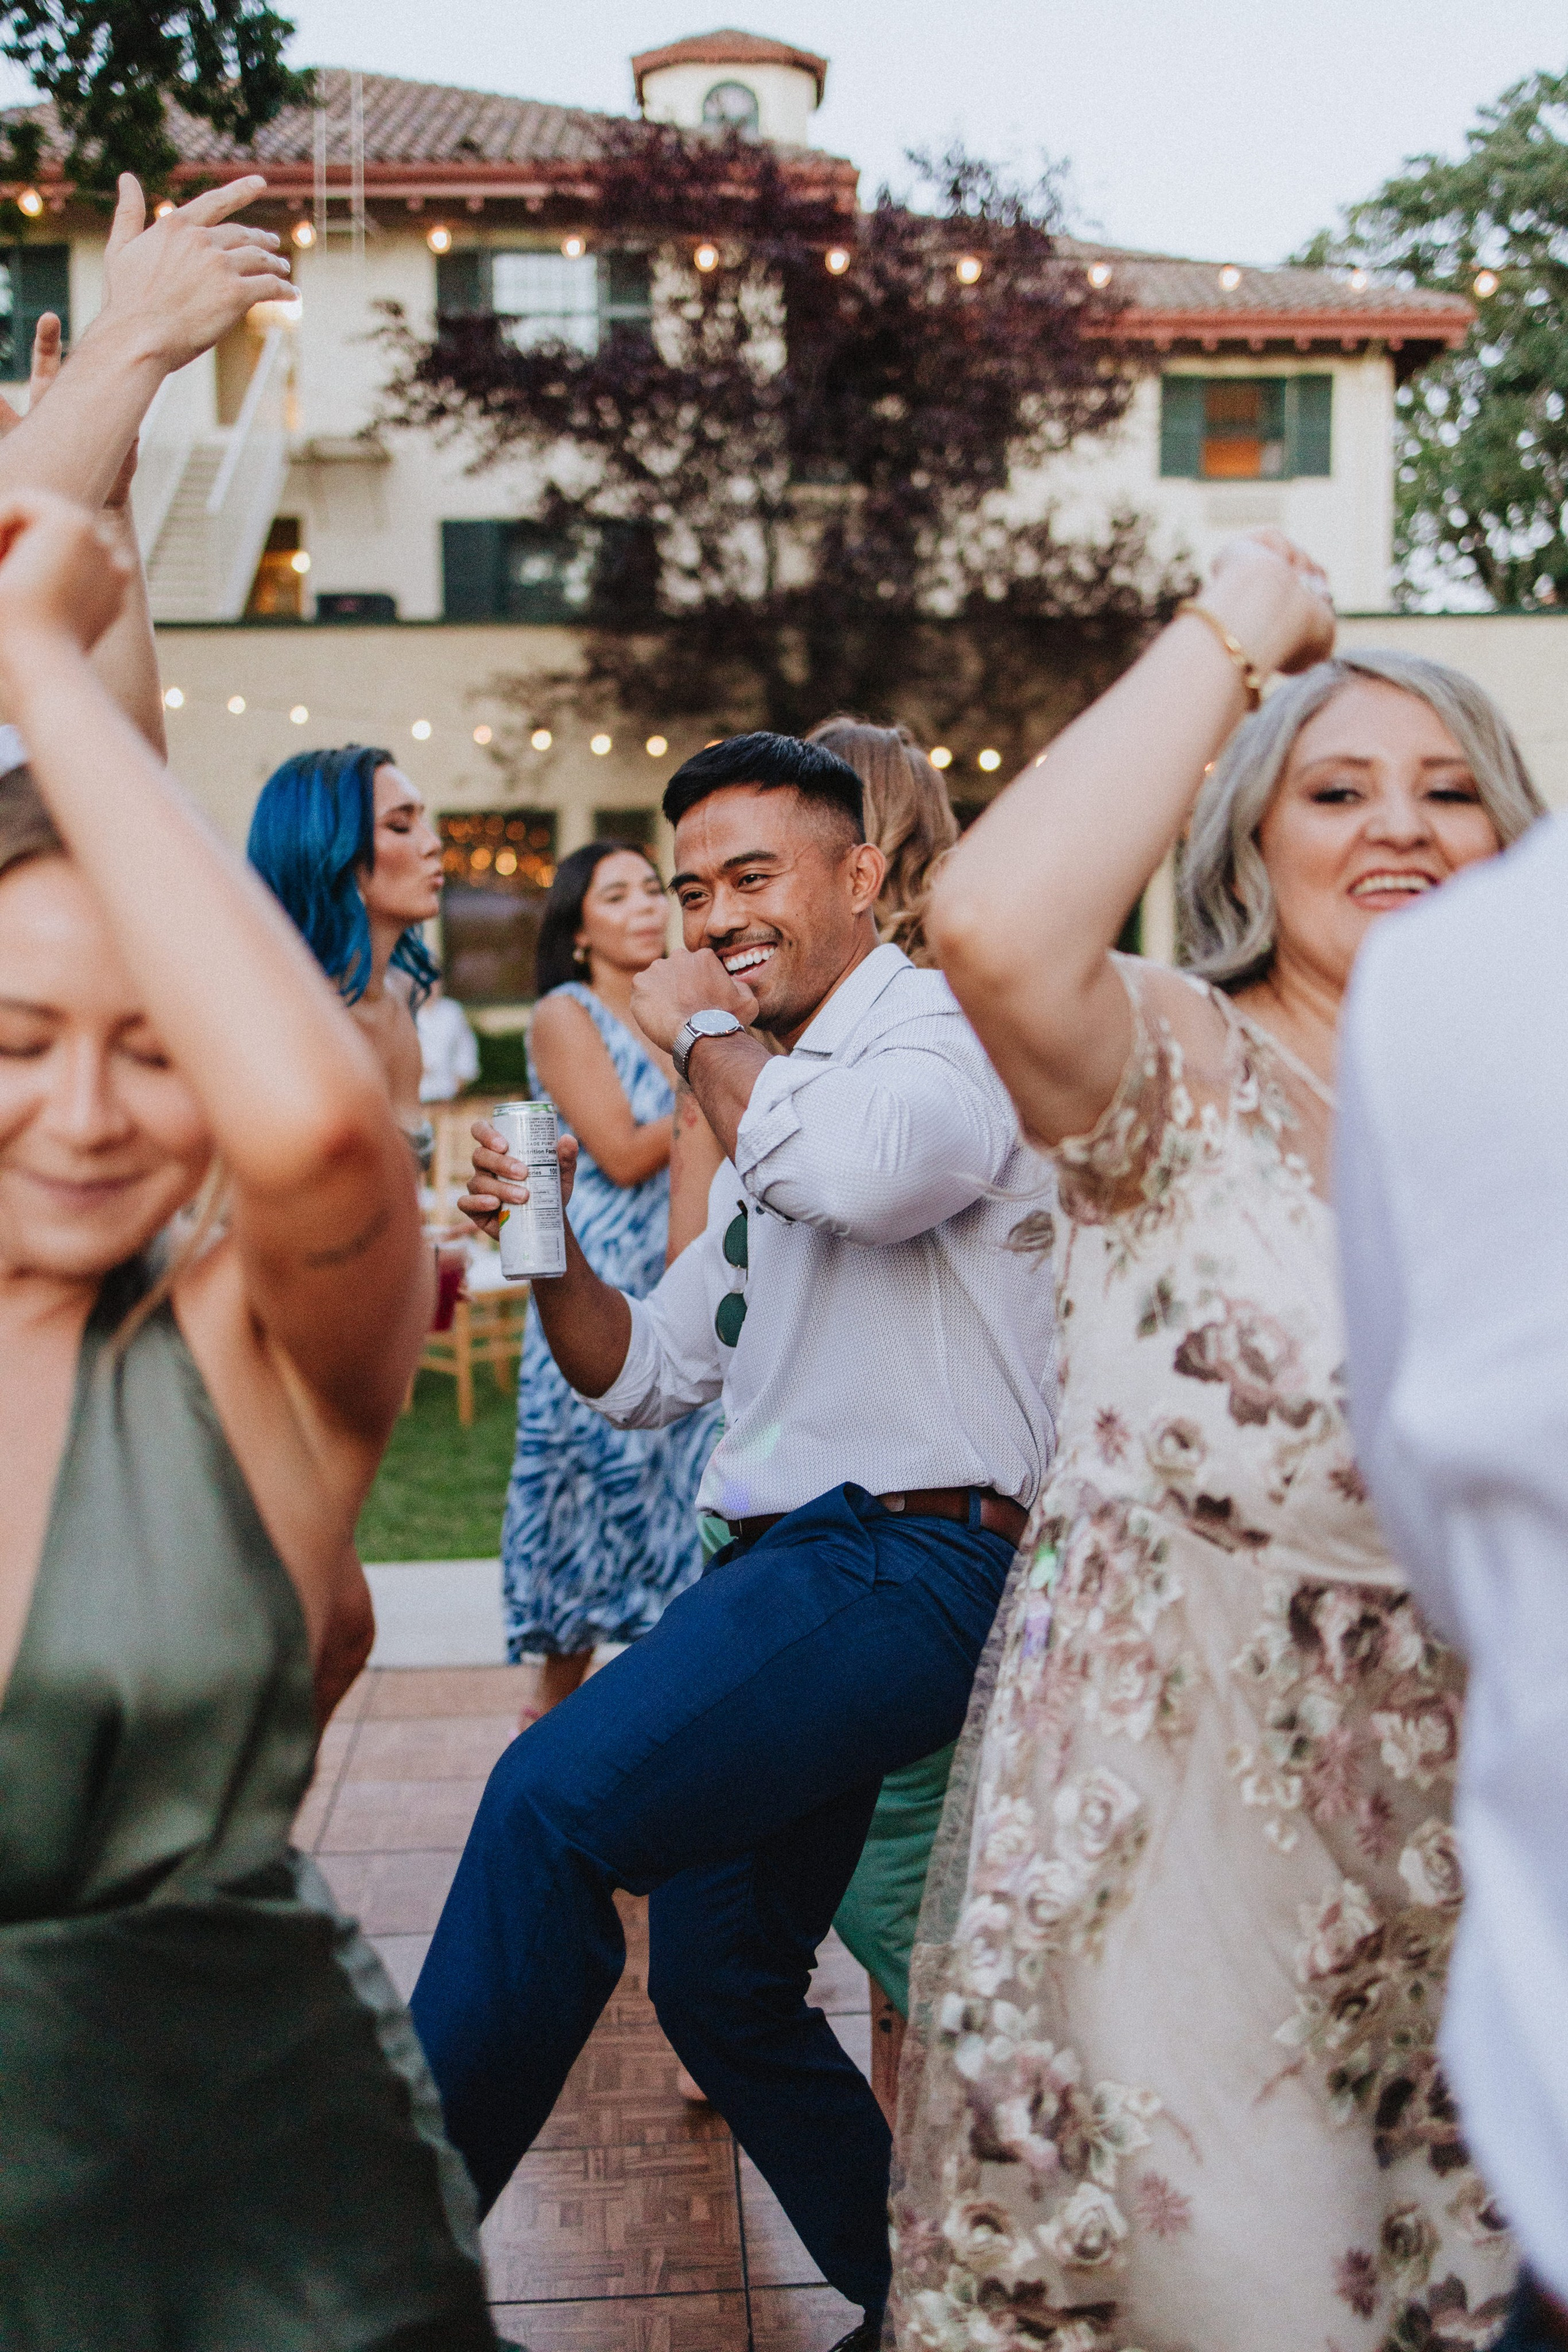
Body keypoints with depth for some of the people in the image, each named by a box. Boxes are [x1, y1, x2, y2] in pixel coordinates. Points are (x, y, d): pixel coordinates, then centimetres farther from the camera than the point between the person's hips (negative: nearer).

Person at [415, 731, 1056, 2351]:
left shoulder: (939, 1027, -4)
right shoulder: (774, 1098, 23)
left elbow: (864, 1165, -30)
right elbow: (649, 1372, 24)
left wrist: (699, 1034, -11)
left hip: (901, 1557, -10)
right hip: (785, 1572, 10)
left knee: (554, 1799, -26)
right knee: (718, 1987, 14)